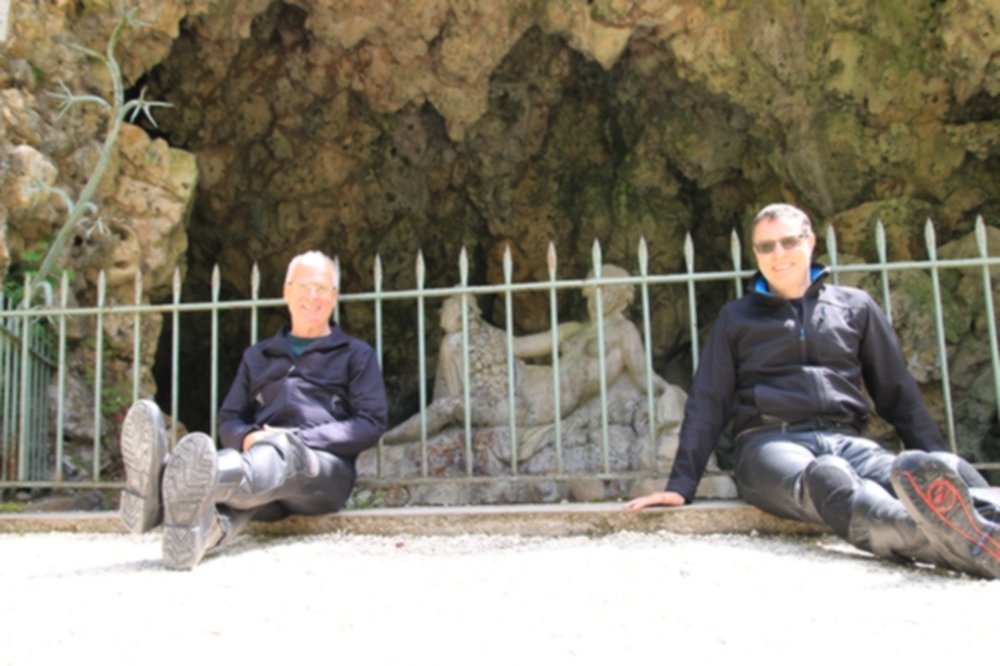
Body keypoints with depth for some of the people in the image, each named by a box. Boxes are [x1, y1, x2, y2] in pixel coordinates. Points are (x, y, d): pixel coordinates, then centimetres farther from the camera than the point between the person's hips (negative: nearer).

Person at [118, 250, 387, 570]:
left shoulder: (356, 354, 17)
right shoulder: (257, 355, 28)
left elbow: (371, 423, 5)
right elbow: (229, 420, 23)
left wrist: (299, 439, -9)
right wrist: (248, 437, -3)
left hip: (323, 465, -3)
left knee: (280, 453, -39)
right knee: (228, 466, -35)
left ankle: (195, 486, -70)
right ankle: (204, 525, -69)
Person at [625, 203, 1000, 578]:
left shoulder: (855, 306, 19)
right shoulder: (736, 319, 16)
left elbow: (897, 392, 21)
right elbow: (707, 404, 13)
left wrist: (939, 464, 11)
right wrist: (680, 485, 4)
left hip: (844, 440, 3)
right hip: (770, 442, -2)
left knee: (922, 474, -33)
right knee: (828, 479, -39)